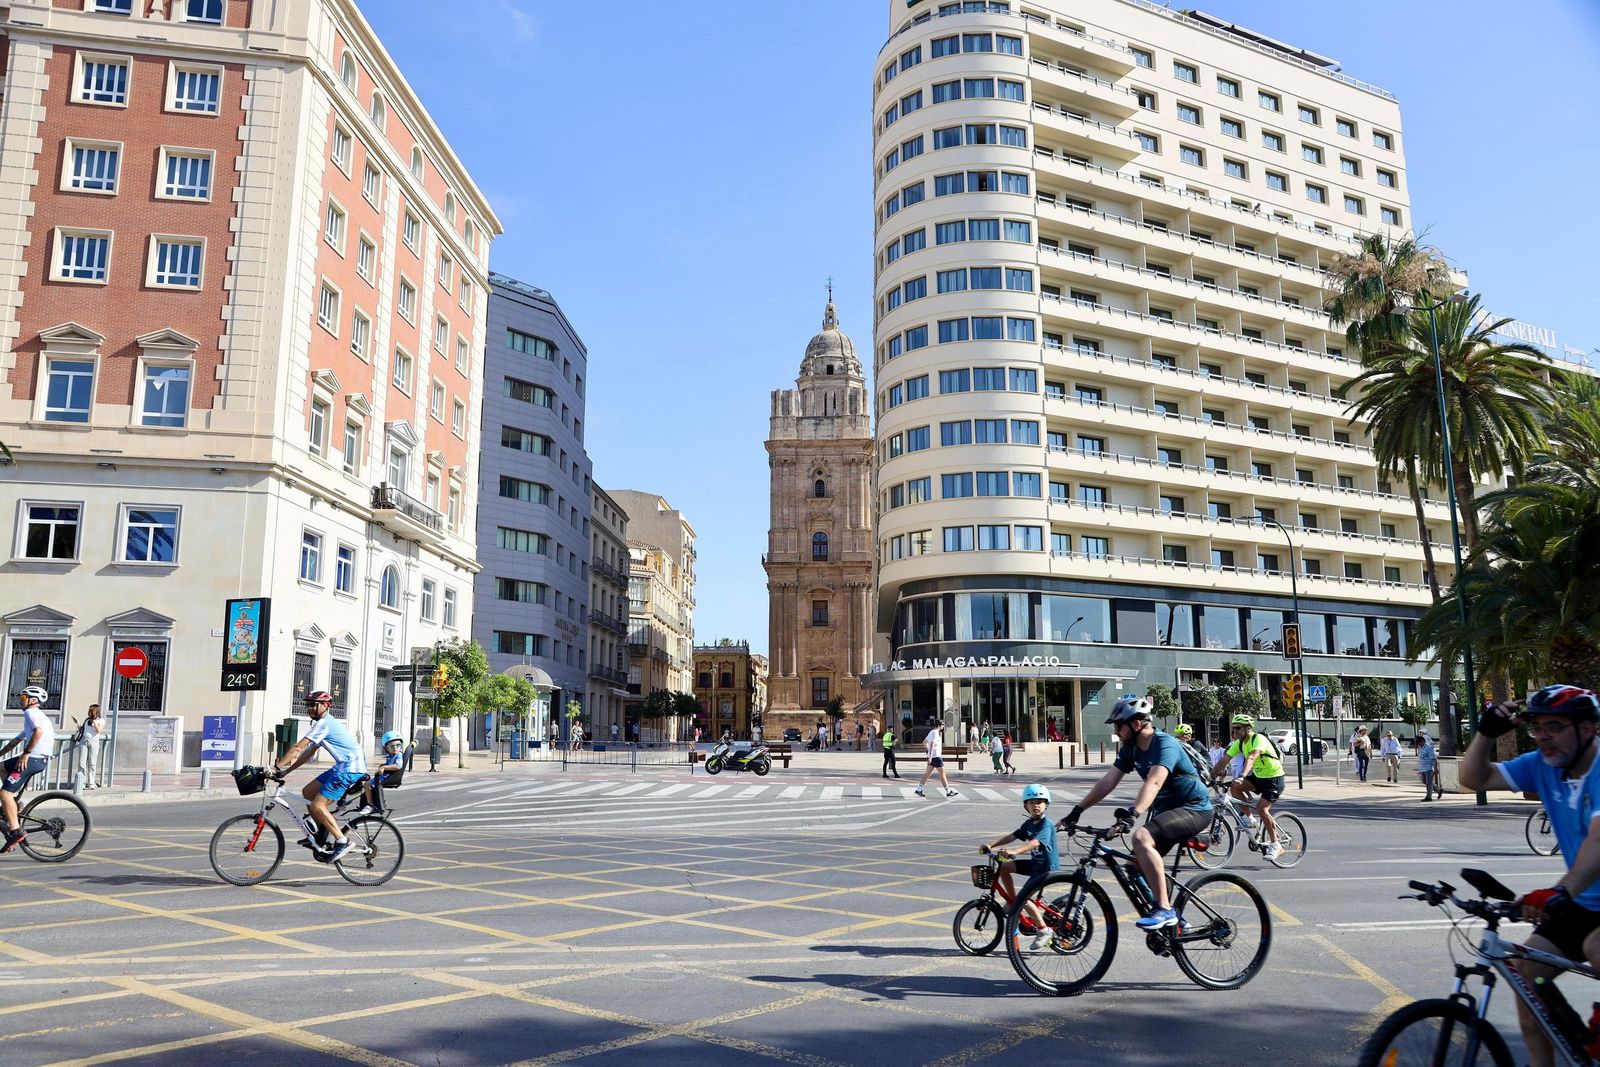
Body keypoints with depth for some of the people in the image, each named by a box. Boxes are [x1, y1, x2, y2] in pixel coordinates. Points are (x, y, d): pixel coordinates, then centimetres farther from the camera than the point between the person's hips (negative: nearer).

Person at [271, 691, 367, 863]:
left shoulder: (323, 723, -11)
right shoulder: (325, 723, 21)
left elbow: (297, 748, -17)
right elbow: (307, 753, 21)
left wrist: (277, 767, -14)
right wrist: (285, 771, 16)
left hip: (350, 768, -10)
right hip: (343, 767, 10)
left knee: (317, 806, -11)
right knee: (308, 792, 13)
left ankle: (342, 842, -8)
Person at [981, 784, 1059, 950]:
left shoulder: (1046, 825, -20)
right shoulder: (1029, 823, 6)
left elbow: (1035, 842, -37)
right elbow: (1012, 836, 3)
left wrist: (1014, 852, -51)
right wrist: (991, 844, -10)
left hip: (1047, 868, -8)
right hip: (1035, 863, 8)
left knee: (1024, 898, -18)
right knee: (1003, 867, -1)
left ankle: (1044, 930, -3)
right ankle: (1013, 902, 12)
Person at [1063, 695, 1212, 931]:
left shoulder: (1165, 744, -23)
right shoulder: (1130, 749, 2)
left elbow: (1153, 783, -39)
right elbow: (1107, 783, -1)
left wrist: (1132, 814, -53)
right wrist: (1077, 810, -9)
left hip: (1194, 808, -9)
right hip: (1167, 808, 9)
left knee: (1141, 837, -31)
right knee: (1138, 866, 5)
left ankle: (1164, 910, -23)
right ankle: (1173, 920, 23)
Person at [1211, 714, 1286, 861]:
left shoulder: (1258, 739, -24)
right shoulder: (1239, 743, -1)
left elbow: (1251, 758, -41)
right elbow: (1224, 760, -3)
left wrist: (1242, 776, -56)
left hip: (1274, 778, -7)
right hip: (1259, 776, 7)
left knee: (1261, 808, -20)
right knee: (1235, 788, -13)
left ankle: (1275, 846, -9)